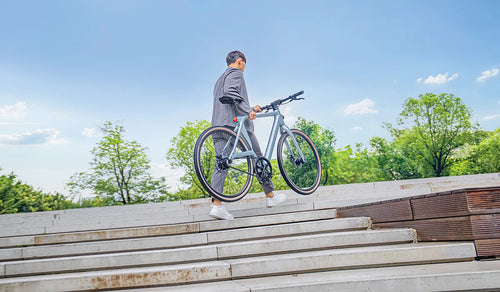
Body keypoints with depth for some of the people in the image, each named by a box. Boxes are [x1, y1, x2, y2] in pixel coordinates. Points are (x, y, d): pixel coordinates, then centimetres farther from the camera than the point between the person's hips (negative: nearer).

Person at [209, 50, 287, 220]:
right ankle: (271, 196, 13)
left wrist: (251, 109, 37)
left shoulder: (220, 79, 31)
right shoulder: (236, 73, 3)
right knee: (258, 159, 3)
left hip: (219, 126, 8)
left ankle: (217, 205, -11)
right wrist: (248, 111, -21)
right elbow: (231, 92, -18)